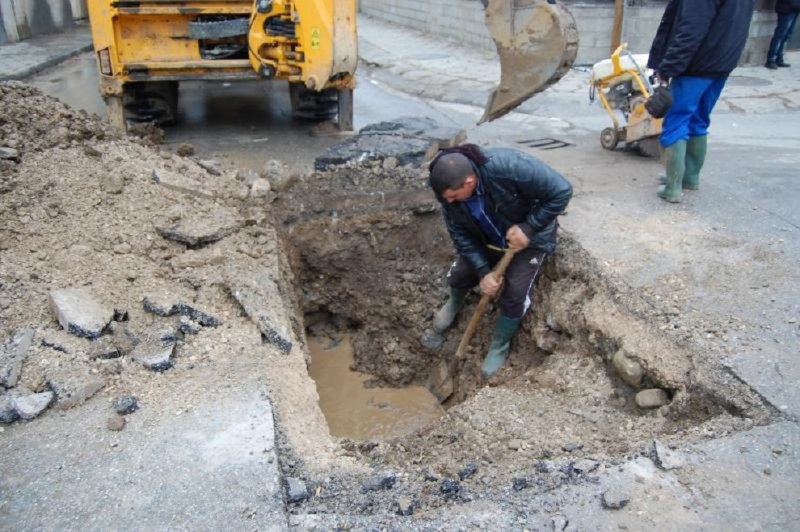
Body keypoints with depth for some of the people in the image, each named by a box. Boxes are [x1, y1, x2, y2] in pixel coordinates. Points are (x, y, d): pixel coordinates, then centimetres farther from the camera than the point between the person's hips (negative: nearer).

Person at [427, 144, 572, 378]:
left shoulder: (510, 167, -41)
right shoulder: (449, 191, -24)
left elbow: (561, 191, -32)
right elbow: (460, 234, -16)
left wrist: (528, 228, -33)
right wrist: (483, 271, -25)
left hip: (529, 238, -4)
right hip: (486, 240, 4)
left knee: (514, 294, -10)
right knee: (458, 275, 3)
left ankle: (500, 347, 17)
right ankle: (455, 303, 41)